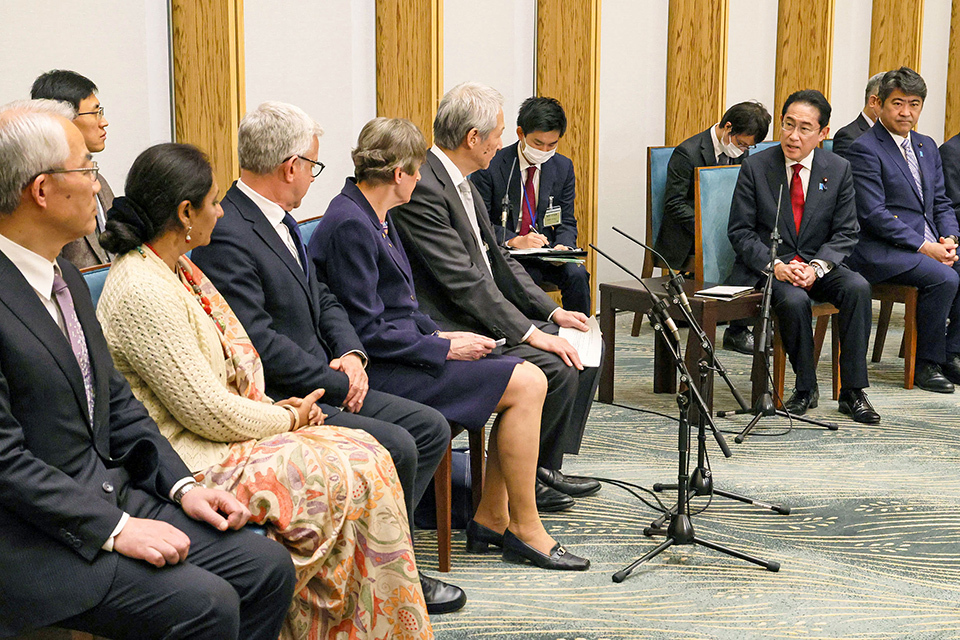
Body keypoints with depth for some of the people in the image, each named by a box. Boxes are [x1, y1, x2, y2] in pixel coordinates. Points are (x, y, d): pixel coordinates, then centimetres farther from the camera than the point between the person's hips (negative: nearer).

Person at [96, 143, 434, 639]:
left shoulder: (177, 269, 11)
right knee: (355, 478, -16)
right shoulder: (141, 292, -21)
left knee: (367, 454, -4)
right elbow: (209, 413, -20)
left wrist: (276, 408, 1)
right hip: (190, 463, -10)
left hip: (223, 436, 10)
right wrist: (290, 418, -6)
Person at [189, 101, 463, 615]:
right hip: (272, 402, -10)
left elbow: (323, 300, 19)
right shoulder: (225, 236, -19)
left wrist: (351, 354, -1)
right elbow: (259, 343, -24)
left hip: (320, 385, 10)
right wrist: (338, 383, -15)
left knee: (430, 428, 4)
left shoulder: (278, 220, 13)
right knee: (395, 447, -22)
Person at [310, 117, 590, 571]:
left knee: (529, 377, 0)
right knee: (525, 385, -15)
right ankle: (524, 528, -3)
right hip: (377, 369, -10)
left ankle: (491, 518, 4)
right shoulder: (349, 225, -18)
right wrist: (445, 348, -13)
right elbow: (367, 332, -20)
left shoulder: (374, 217, 13)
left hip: (400, 352, 10)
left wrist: (441, 334, 5)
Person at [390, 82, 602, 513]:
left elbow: (497, 260, 16)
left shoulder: (462, 185, 13)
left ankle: (546, 466, 12)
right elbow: (463, 280, -25)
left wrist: (553, 312, 6)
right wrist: (530, 333, -25)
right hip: (451, 329, -10)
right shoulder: (422, 188, -20)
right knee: (557, 369, -22)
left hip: (486, 314, 10)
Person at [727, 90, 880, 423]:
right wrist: (775, 265, -18)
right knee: (794, 300, -33)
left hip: (820, 266, 2)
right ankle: (806, 388, -10)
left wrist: (816, 267, -16)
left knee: (858, 287, -27)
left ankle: (852, 391, -18)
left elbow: (845, 233, 2)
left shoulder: (839, 169, 2)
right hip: (768, 267, -2)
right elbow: (740, 231, -3)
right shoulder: (755, 167, -3)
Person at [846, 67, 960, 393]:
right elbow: (874, 214, -16)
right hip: (881, 250, -7)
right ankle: (927, 364, -11)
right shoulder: (865, 149, -8)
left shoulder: (926, 146, 17)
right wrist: (923, 246, -18)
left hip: (930, 244, 7)